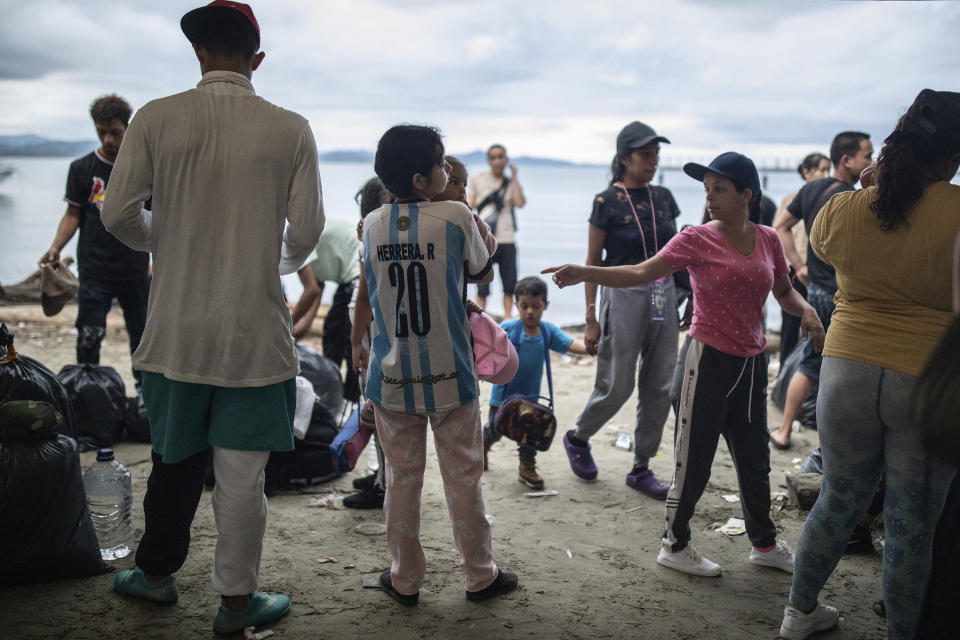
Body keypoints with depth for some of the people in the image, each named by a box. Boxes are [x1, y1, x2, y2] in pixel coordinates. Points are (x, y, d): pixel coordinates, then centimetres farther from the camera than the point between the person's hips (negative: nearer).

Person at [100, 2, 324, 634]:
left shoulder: (156, 119, -4)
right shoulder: (291, 129, -6)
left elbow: (119, 214, -3)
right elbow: (306, 229, -3)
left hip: (177, 326, 2)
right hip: (254, 327, -2)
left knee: (175, 456, 21)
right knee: (242, 473, 8)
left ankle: (157, 573, 38)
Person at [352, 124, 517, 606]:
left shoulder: (373, 225, 0)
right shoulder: (455, 217, -11)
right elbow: (480, 267, 7)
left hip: (391, 378, 3)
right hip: (449, 376, -3)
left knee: (402, 477, 12)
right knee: (462, 475, 10)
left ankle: (405, 579, 23)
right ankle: (480, 575, 23)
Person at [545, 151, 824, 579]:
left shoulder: (767, 239, 5)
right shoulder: (697, 240, -8)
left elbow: (783, 292, 18)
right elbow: (641, 273, -17)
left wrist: (806, 310, -4)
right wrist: (583, 273, -29)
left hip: (752, 363, 5)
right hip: (709, 358, -5)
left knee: (754, 459, 17)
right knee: (694, 461, 1)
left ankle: (764, 544, 36)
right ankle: (674, 545, 19)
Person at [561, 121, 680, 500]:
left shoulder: (663, 198, 9)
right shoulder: (607, 202, -7)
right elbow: (593, 262, -5)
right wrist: (591, 319, -8)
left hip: (664, 295, 5)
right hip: (623, 295, -5)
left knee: (660, 387, 6)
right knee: (617, 386, -1)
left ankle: (641, 469, 17)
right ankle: (577, 439, 27)